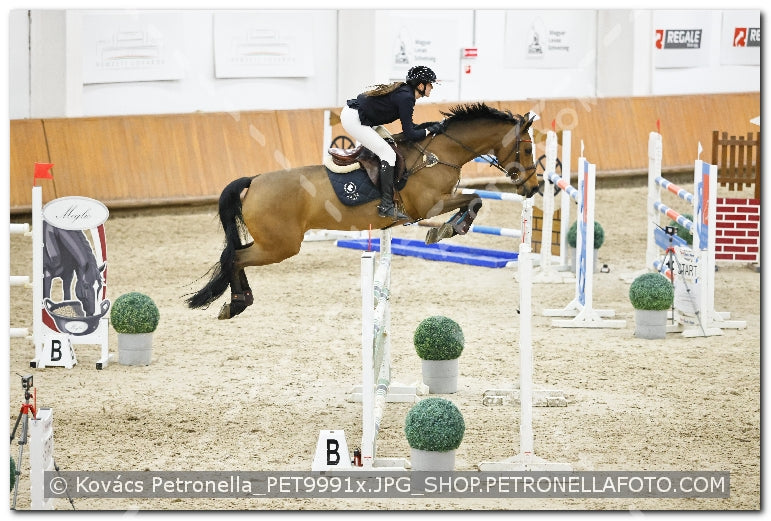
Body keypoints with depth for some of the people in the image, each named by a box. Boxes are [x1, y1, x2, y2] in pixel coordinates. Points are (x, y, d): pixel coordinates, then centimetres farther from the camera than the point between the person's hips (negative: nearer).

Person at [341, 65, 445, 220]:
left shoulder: (404, 91, 11)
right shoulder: (406, 98, -18)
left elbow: (408, 126, 20)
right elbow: (409, 134, -18)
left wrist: (433, 126, 13)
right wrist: (430, 130, -6)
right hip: (353, 119, -11)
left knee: (389, 142, 21)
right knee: (388, 153, -13)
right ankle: (386, 206, -17)